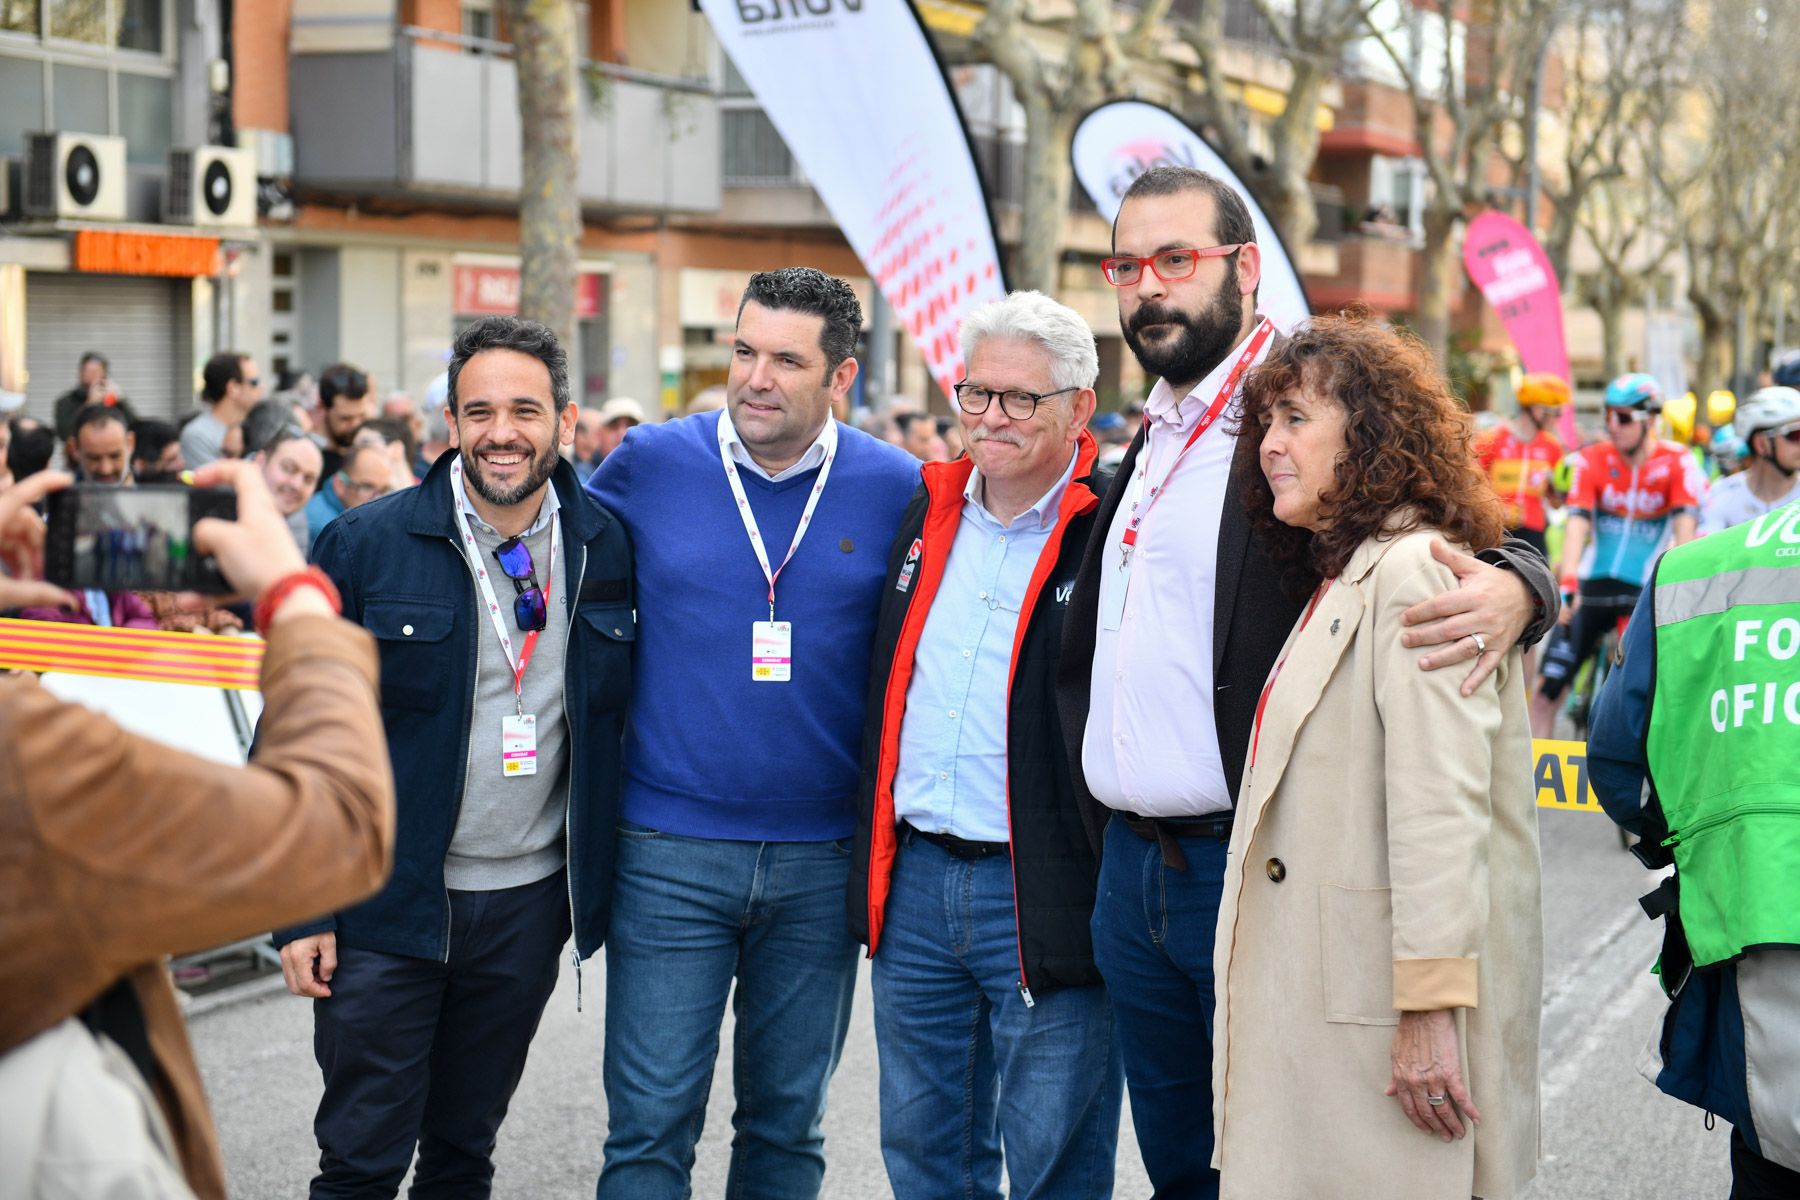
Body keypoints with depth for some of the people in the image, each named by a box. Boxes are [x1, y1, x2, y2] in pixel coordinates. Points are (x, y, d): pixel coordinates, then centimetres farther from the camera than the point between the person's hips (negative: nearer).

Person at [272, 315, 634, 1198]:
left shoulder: (605, 551, 1)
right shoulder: (365, 545, -8)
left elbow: (618, 720, 9)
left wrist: (602, 882, 5)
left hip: (527, 907, 3)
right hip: (389, 902, -2)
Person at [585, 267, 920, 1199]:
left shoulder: (897, 490, -1)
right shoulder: (649, 464, -2)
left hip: (824, 862, 1)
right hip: (669, 856, -1)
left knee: (786, 1124, 14)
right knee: (651, 1125, -1)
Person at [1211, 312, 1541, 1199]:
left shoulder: (1415, 572, -10)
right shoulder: (1340, 581, 21)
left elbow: (1440, 805, -19)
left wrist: (1431, 1006, -22)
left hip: (1384, 1002, -9)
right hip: (1316, 990, 9)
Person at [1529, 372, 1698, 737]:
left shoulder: (1676, 462, -8)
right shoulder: (1592, 460, -5)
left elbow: (1685, 526, -18)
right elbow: (1577, 524, -16)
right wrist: (1567, 584, -29)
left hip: (1647, 591, -1)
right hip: (1593, 586, 1)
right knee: (1549, 685, -2)